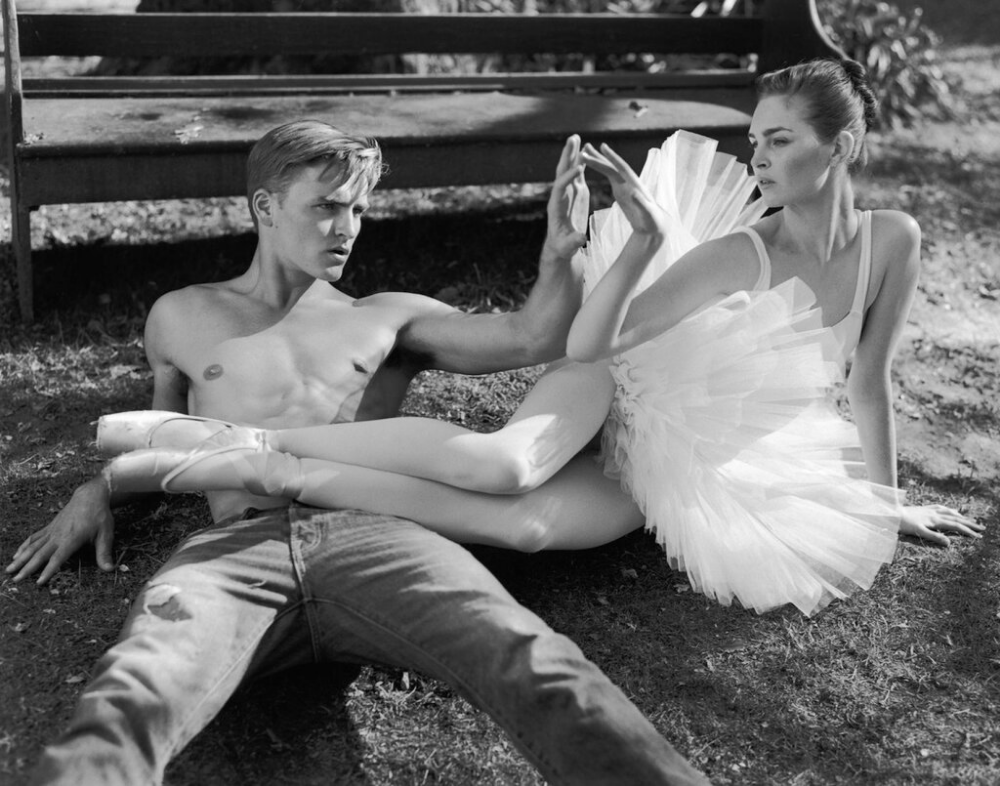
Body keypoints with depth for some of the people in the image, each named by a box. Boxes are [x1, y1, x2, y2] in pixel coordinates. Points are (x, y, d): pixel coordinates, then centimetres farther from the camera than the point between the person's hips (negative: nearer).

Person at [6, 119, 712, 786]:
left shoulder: (386, 317, 26)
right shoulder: (182, 318, 27)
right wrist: (100, 490, 23)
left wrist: (561, 249, 3)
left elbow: (537, 338, 19)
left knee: (537, 670, -32)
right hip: (235, 547, 0)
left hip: (374, 537, 0)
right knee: (124, 710, -36)